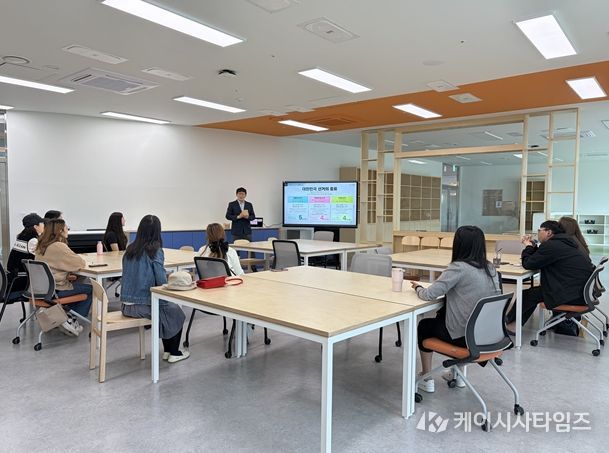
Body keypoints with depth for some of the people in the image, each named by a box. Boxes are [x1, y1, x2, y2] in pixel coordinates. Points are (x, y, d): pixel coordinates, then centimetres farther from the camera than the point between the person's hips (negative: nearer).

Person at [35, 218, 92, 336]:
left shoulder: (41, 246, 7)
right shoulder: (59, 247, -20)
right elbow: (81, 263, -17)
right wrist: (80, 261, 4)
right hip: (55, 290, -9)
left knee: (79, 282, 25)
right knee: (90, 289, 7)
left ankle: (69, 316, 21)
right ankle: (71, 321, 7)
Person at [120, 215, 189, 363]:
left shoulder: (130, 249, 4)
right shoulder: (155, 251, -15)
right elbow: (162, 281, -17)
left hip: (126, 305, 6)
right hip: (143, 305, -6)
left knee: (166, 308, 29)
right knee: (176, 312, 20)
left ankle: (167, 350, 34)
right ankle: (173, 353, 25)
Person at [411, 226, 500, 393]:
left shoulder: (458, 267, -20)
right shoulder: (491, 269, 2)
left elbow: (430, 294, -21)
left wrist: (418, 288, 0)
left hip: (464, 336, -7)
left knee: (424, 326, 22)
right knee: (441, 316, 34)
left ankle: (427, 380, 27)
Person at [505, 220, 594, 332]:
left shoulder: (551, 245, -18)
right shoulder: (564, 241, 13)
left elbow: (528, 264, -12)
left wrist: (528, 246, 4)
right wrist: (533, 246, 13)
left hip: (576, 295, -10)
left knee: (529, 294, 1)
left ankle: (509, 321, 20)